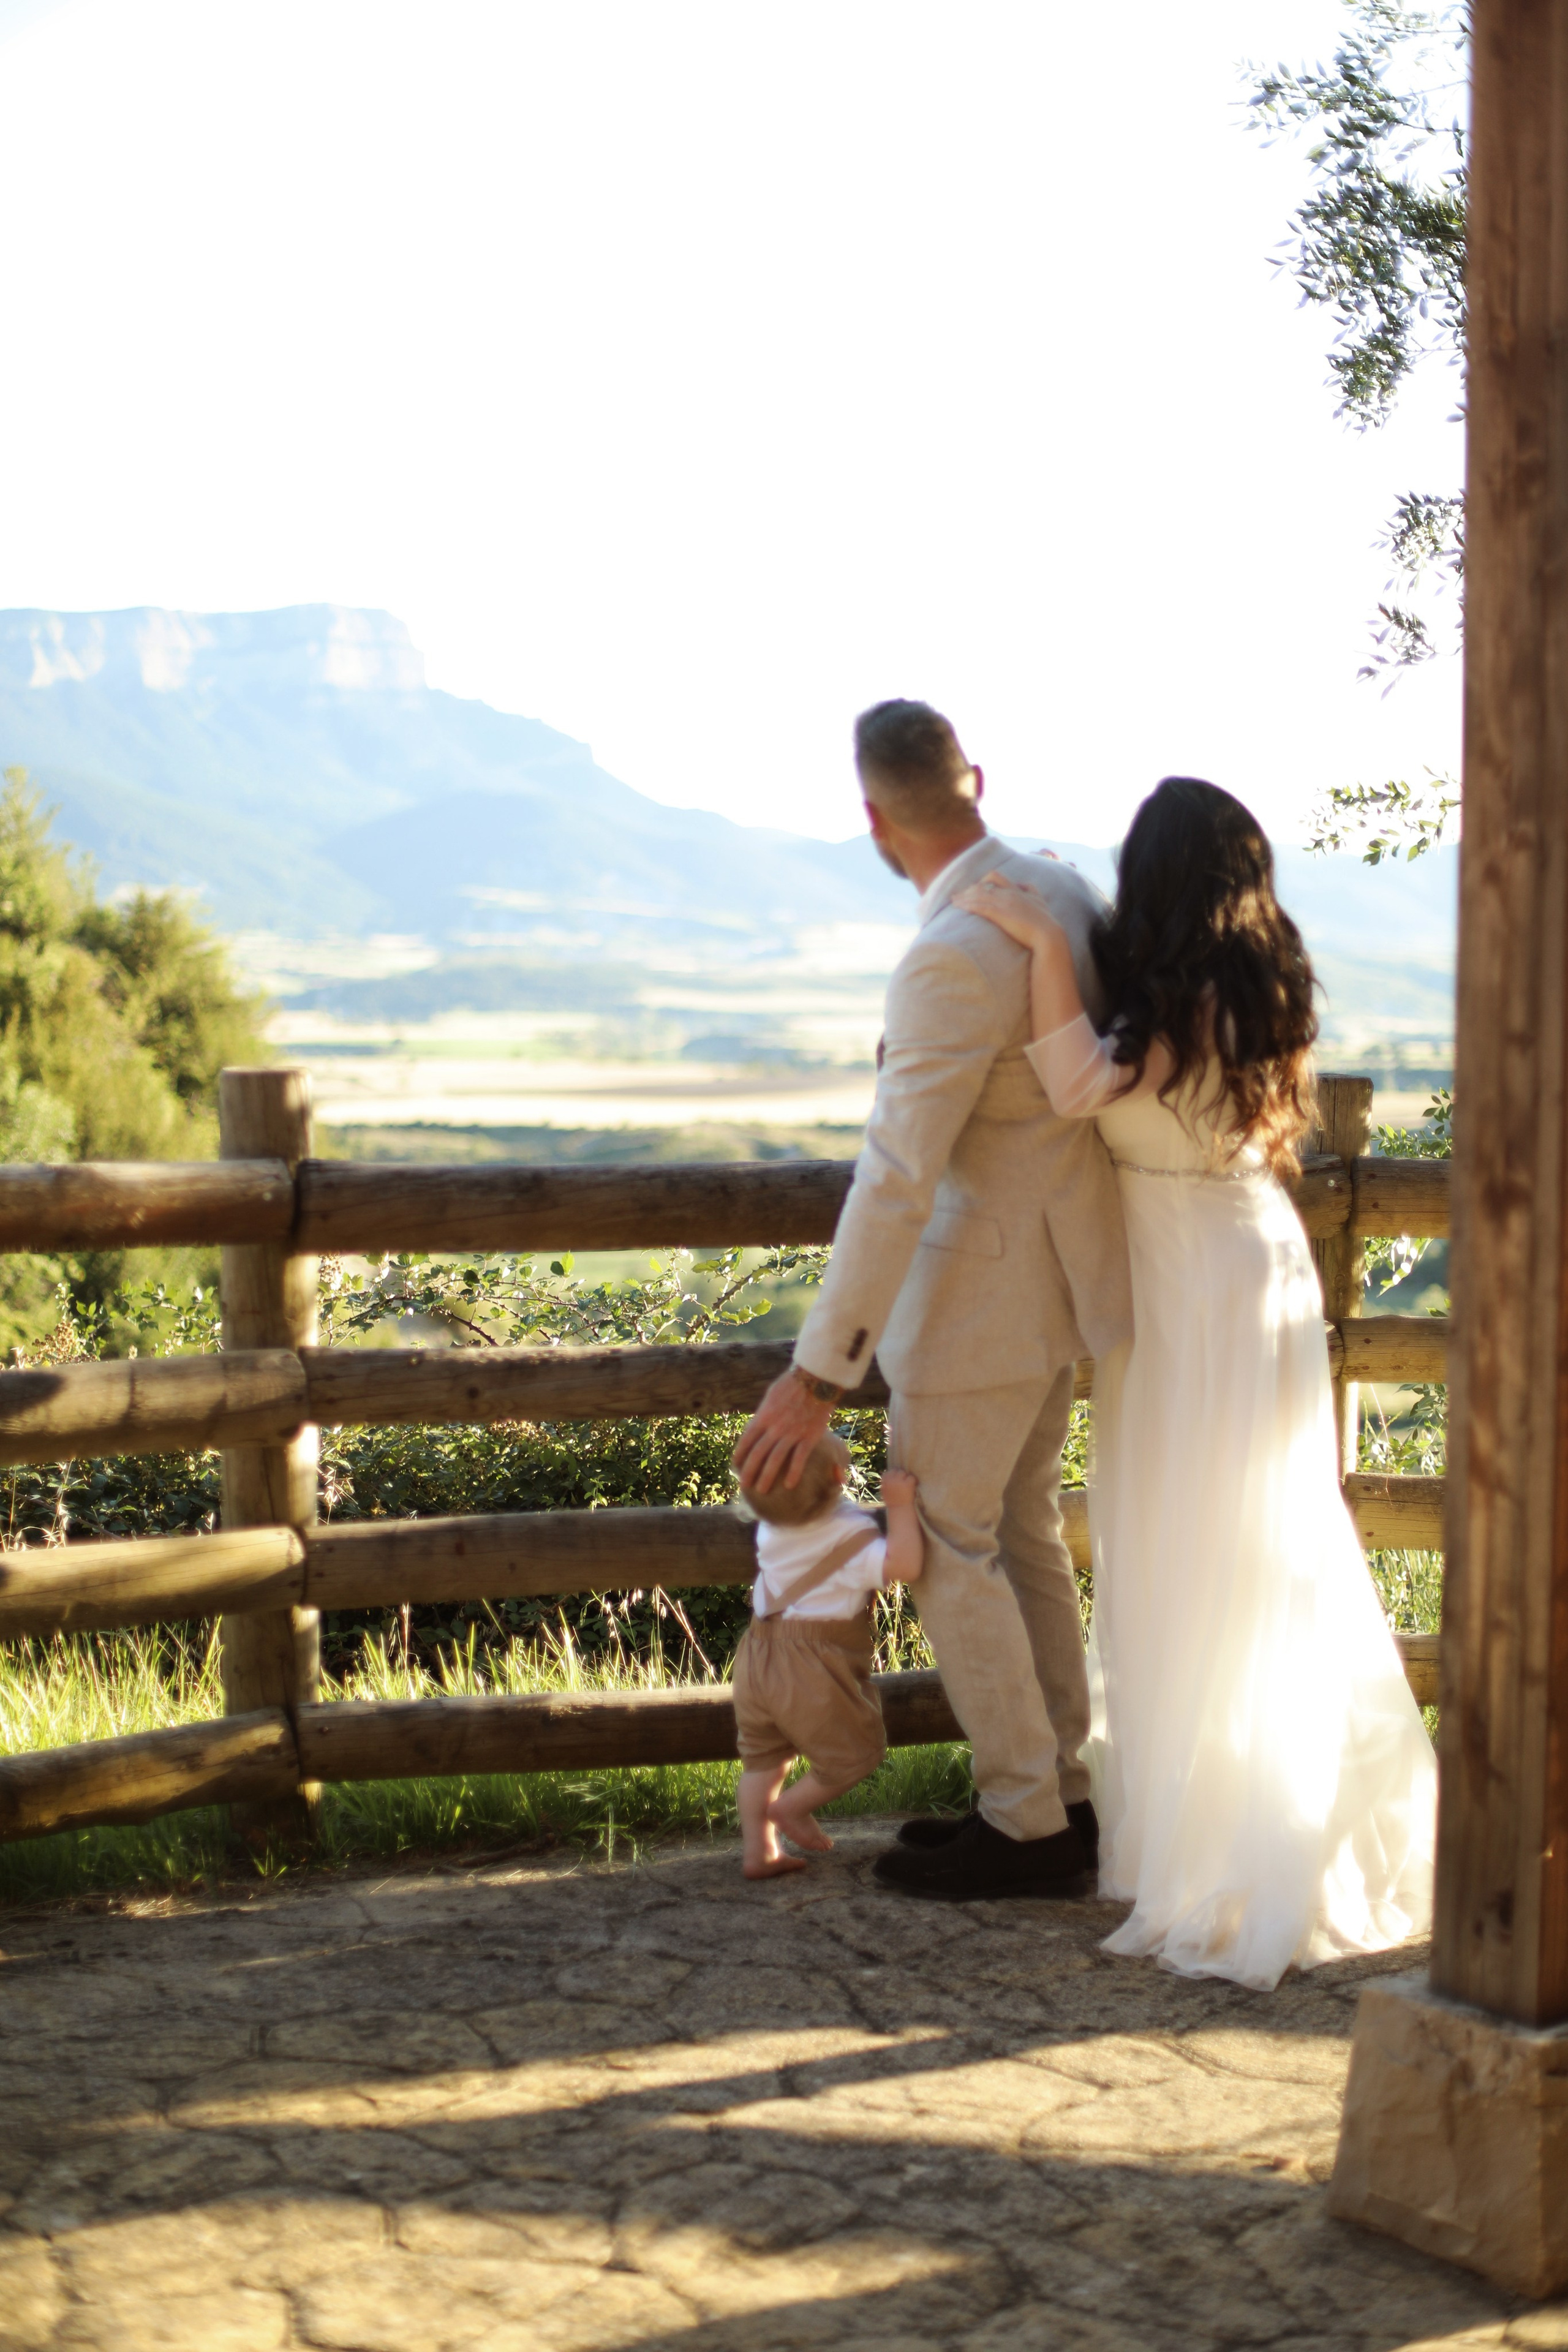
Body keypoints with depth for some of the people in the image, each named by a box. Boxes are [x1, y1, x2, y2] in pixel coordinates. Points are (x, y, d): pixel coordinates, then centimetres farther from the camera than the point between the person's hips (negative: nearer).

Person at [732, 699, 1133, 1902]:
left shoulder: (953, 960, -26)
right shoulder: (1065, 888, 2)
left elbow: (894, 1184, -27)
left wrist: (820, 1376, -24)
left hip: (984, 1293, -9)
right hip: (1065, 1268, 9)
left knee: (945, 1549, 3)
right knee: (1019, 1530, 19)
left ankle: (1026, 1826, 11)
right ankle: (1061, 1793, 27)